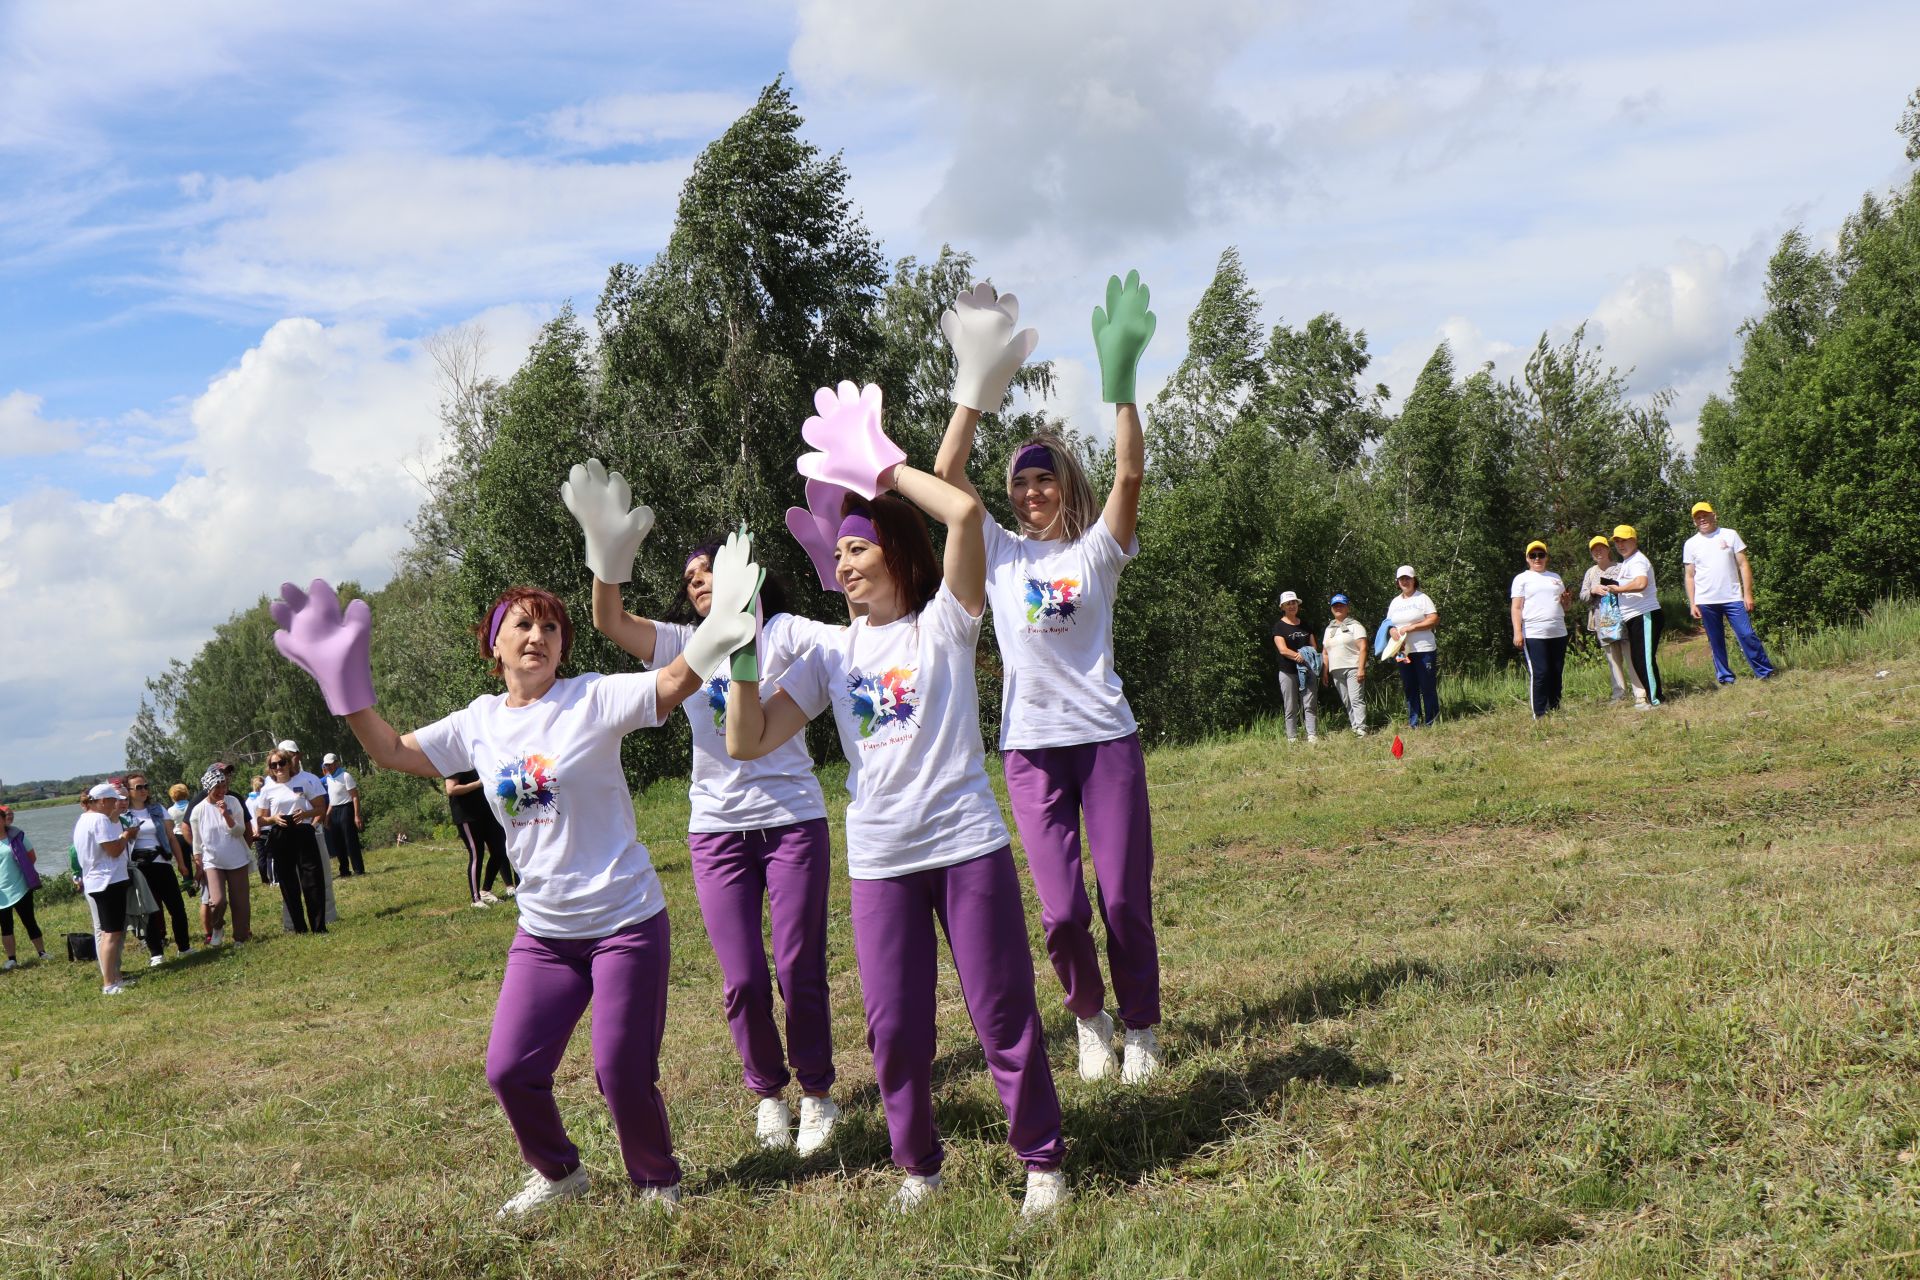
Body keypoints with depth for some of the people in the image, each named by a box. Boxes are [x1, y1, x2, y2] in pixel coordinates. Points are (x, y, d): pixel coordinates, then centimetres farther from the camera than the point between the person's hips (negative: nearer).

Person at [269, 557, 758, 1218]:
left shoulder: (591, 699, -10)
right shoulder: (480, 722, 4)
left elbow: (674, 682, -24)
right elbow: (393, 751, 10)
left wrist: (718, 625, -42)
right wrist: (345, 681, 1)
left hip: (626, 922, -5)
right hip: (543, 932, 5)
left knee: (624, 1075, -1)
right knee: (510, 1071, 6)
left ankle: (658, 1183, 27)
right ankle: (558, 1173, 35)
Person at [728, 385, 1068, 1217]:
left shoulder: (944, 623, -1)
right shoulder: (832, 653, 8)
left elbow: (967, 513, -18)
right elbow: (748, 742, 2)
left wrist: (883, 467, -10)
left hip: (968, 844, -3)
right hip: (878, 861, 3)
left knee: (1004, 1011, 3)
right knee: (894, 1028, 8)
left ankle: (1041, 1161, 20)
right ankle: (918, 1164, 29)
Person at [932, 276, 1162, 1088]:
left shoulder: (1096, 551, 5)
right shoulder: (999, 552, 8)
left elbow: (1130, 474, -11)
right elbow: (946, 474, -2)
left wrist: (1120, 382, -18)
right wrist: (978, 386, -9)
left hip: (1106, 737, -1)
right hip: (1031, 746, 1)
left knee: (1124, 899, 0)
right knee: (1061, 910, -3)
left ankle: (1141, 1027, 22)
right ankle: (1088, 1015, 24)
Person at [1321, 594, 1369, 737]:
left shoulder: (1355, 625, 1)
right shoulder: (1329, 629, 19)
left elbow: (1363, 648, -8)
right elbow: (1325, 652, 20)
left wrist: (1361, 668, -17)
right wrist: (1324, 672, 13)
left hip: (1353, 668, -6)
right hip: (1336, 671, 6)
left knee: (1356, 699, -13)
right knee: (1347, 702, 4)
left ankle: (1361, 729, -16)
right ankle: (1354, 727, 6)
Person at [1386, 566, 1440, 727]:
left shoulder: (1422, 598, -2)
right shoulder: (1395, 602, 15)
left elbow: (1434, 620, -9)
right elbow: (1388, 622, 19)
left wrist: (1411, 628, -16)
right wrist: (1391, 630, -6)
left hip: (1424, 649, -5)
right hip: (1403, 651, 5)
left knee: (1428, 688, -3)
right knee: (1409, 689, 8)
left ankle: (1431, 723, 2)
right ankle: (1413, 723, 13)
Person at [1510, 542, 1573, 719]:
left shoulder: (1555, 577, 20)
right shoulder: (1522, 578, 5)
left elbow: (1563, 607, 27)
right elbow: (1516, 608, -2)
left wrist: (1566, 600, 2)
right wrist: (1517, 633, -13)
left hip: (1558, 633, 5)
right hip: (1533, 635, -5)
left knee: (1556, 674, 5)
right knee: (1539, 674, -11)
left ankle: (1555, 711, 11)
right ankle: (1540, 715, -8)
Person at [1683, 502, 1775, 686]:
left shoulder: (1730, 535, 4)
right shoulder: (1691, 544, 7)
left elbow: (1743, 565, 2)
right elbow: (1690, 576, 8)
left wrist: (1748, 594, -5)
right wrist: (1692, 604, 0)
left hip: (1733, 598, -1)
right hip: (1706, 601, 1)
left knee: (1747, 635, -7)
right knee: (1716, 641, 5)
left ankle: (1765, 673, 1)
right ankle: (1725, 678, 12)